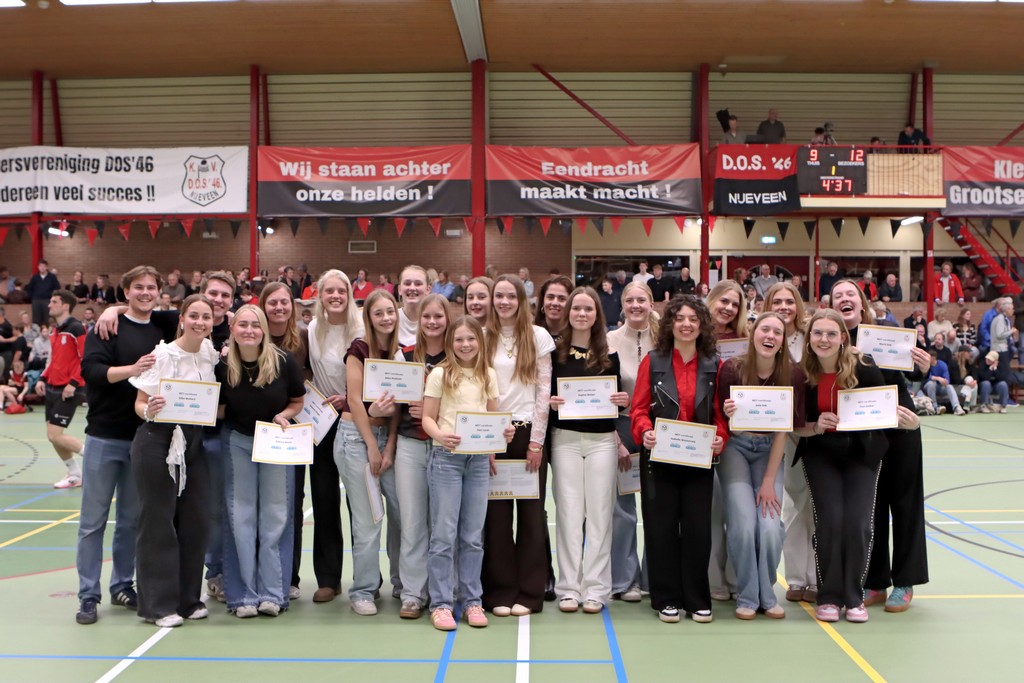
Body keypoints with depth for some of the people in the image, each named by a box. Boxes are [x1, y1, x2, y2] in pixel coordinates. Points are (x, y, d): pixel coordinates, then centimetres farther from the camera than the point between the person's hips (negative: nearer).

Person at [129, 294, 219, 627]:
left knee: (195, 519, 6)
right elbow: (140, 403, -10)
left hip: (193, 442, 5)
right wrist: (149, 411, -30)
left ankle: (188, 598, 20)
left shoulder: (212, 355, 5)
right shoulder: (162, 354, -10)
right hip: (158, 441, -5)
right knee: (157, 521, 0)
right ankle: (158, 604, 10)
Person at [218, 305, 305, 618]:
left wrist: (284, 415, -18)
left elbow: (299, 401, 0)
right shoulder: (222, 365, -10)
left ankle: (273, 593, 11)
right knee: (241, 517, 4)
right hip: (238, 442, 1)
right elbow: (218, 412, 2)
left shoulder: (284, 362, -14)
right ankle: (243, 595, 12)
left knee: (275, 518, 4)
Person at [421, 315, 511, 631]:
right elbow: (427, 418, -3)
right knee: (444, 534, -2)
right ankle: (441, 603, 8)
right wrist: (441, 435, -24)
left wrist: (504, 431, -7)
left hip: (479, 459, 4)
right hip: (446, 457, -3)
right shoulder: (439, 374, -2)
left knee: (473, 535, 9)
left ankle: (472, 600, 18)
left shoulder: (489, 375, 10)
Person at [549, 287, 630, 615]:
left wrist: (623, 400, -9)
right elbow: (545, 395, 6)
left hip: (602, 440, 1)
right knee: (568, 512, 1)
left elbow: (617, 398, 11)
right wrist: (550, 402, -14)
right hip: (566, 438, -1)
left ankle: (595, 588, 9)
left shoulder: (609, 354, 8)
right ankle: (569, 588, 8)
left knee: (599, 513, 2)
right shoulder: (555, 351, 5)